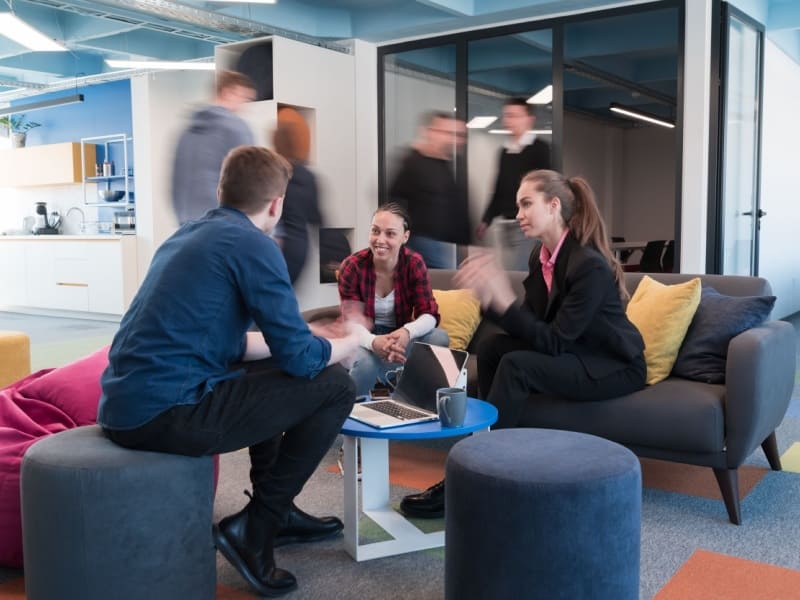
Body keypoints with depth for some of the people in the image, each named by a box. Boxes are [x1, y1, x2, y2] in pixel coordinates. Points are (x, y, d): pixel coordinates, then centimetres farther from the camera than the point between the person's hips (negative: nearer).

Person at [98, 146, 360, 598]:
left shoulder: (188, 234, 17)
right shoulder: (253, 244, -9)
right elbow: (300, 358, -10)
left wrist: (310, 341, 29)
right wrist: (346, 345, 12)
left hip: (125, 405, 9)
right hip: (166, 412, -9)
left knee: (269, 373, 29)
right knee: (335, 387, 0)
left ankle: (277, 510, 33)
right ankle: (255, 528, 5)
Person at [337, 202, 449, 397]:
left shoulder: (414, 263, -12)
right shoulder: (352, 266, -17)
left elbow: (429, 315, -16)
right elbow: (352, 322, -20)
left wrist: (407, 332, -42)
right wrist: (373, 342, -45)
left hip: (399, 337, 2)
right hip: (364, 339, -2)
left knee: (440, 338, -26)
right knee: (365, 362, -37)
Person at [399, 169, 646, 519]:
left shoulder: (590, 265, -24)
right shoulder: (541, 257, 1)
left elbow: (553, 341, -27)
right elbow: (532, 327, -1)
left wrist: (504, 299, -34)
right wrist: (489, 296, -16)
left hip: (617, 366, -8)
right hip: (577, 355, 8)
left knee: (517, 365, -28)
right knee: (492, 348, -11)